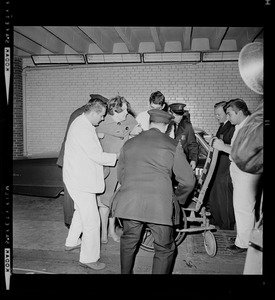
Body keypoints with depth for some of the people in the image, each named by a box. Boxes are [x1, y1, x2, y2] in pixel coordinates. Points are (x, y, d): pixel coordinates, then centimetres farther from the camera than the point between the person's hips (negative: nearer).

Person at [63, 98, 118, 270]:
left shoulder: (81, 123, 10)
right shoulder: (83, 129, -23)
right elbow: (97, 156, -23)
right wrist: (117, 156, -10)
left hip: (79, 177, 11)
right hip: (81, 181, -11)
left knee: (81, 212, 28)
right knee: (92, 220, -3)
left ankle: (72, 242, 45)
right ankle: (89, 258, 10)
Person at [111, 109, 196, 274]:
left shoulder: (129, 143, 14)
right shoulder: (173, 145, 4)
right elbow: (188, 180, 4)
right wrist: (181, 199, 23)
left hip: (129, 203, 4)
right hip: (159, 205, -3)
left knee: (128, 241, 26)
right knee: (165, 249, 15)